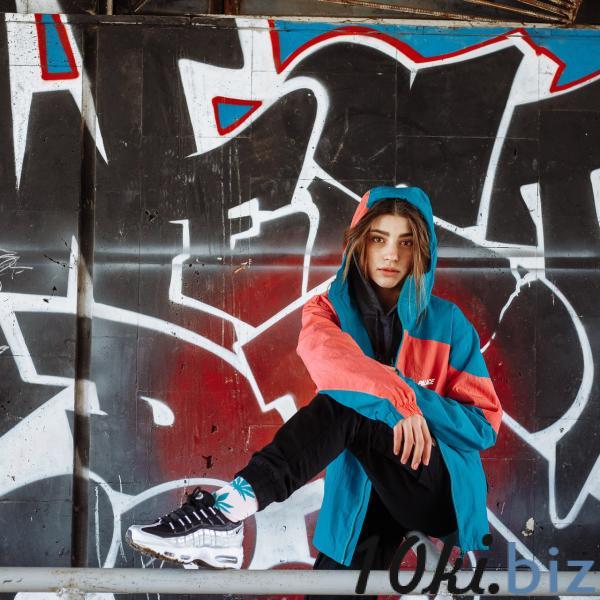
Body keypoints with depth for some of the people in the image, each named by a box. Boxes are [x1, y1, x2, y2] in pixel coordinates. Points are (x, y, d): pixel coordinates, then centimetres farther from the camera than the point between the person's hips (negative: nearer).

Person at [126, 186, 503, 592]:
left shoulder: (446, 321, 1)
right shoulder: (330, 310, 3)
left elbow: (485, 421, -2)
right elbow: (321, 353, -20)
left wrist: (411, 396, -17)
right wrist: (396, 396, -30)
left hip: (441, 493, -2)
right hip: (363, 494, 2)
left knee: (345, 401, -27)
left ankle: (231, 508, -38)